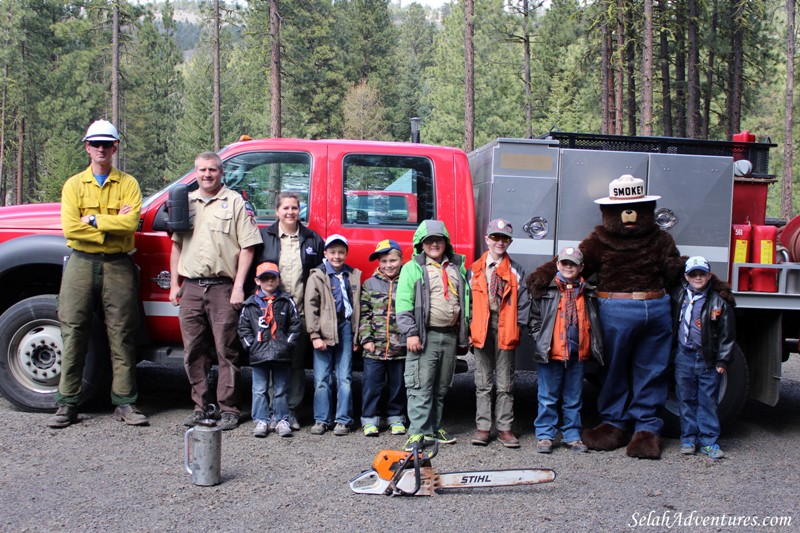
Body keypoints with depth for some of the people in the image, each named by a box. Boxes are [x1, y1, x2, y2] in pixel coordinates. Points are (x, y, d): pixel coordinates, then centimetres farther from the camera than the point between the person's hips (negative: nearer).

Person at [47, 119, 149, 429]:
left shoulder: (128, 184, 7)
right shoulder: (74, 185, 10)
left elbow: (131, 222, -10)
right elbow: (70, 227, -5)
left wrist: (92, 220, -10)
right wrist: (112, 225, -9)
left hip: (117, 266, -1)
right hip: (81, 263, 1)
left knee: (121, 334, 1)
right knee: (74, 333, 2)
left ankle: (125, 403, 8)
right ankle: (67, 404, 9)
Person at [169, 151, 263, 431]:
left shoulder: (235, 202, 2)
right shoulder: (186, 202, 17)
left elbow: (247, 247, -4)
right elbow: (177, 245, 22)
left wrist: (238, 287, -10)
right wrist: (174, 284, 14)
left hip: (222, 287, -5)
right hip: (190, 288, 5)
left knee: (226, 350, -1)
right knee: (193, 351, 8)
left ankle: (228, 409, 7)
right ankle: (200, 406, 19)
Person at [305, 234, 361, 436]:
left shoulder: (354, 276, 10)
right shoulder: (317, 276, 1)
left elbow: (357, 306, 11)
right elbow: (310, 307, -4)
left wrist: (356, 335, 8)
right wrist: (314, 335, -10)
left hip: (345, 328, 2)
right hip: (324, 330, -2)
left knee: (344, 378, 4)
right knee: (321, 379, 3)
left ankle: (343, 420, 10)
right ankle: (321, 420, 12)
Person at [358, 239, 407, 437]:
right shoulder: (369, 284, 4)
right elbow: (364, 314, 2)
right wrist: (366, 338, -5)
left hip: (400, 346, 0)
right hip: (375, 346, 0)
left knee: (398, 384, 11)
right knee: (372, 383, 4)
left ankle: (396, 418, 25)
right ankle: (370, 419, 15)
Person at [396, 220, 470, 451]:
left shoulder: (457, 267, 15)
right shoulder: (413, 267, 0)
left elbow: (466, 299, 18)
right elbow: (404, 303, -7)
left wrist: (465, 331, 13)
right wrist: (410, 333, -15)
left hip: (450, 335, 5)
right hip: (425, 335, -5)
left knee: (441, 387, 12)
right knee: (421, 386, -8)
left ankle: (434, 427, 23)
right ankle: (418, 432, -5)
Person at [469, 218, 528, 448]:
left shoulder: (516, 270, 5)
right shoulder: (475, 269, 7)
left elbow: (522, 302, 4)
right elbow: (469, 300, 7)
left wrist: (517, 326, -4)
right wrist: (470, 326, 0)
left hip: (505, 331, -1)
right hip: (481, 331, 1)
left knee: (505, 383, 6)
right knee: (483, 382, 7)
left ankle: (504, 428, 13)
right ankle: (483, 427, 13)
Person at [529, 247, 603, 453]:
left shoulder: (588, 293, 11)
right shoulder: (546, 289, 0)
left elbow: (593, 323, 18)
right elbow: (535, 318, 2)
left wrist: (594, 347, 9)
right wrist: (540, 341, -8)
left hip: (577, 354, 3)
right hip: (551, 354, -3)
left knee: (574, 399, 12)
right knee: (548, 398, 4)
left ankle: (572, 436, 23)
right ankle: (544, 435, 14)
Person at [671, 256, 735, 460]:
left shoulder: (719, 302, -4)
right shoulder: (678, 295, 3)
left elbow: (727, 334, -1)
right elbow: (671, 323, 17)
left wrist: (723, 361, -3)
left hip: (708, 359, -2)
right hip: (684, 357, 2)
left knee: (708, 401, 4)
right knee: (686, 400, 9)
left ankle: (708, 441, 13)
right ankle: (688, 438, 19)